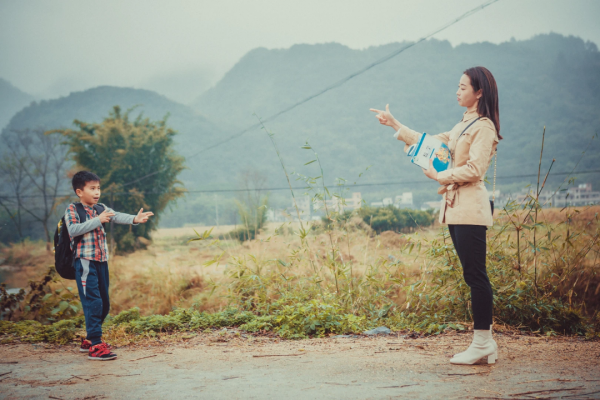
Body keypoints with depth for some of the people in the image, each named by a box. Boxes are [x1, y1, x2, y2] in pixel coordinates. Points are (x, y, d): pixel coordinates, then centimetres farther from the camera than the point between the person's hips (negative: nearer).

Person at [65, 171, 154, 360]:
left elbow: (116, 216, -5)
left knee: (104, 303, 12)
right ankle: (95, 346, -13)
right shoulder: (73, 209, -5)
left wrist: (134, 219, -24)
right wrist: (97, 220, -23)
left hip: (101, 261, 7)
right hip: (85, 261, -7)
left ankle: (89, 340, 28)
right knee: (93, 302, -13)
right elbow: (72, 230, -20)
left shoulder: (100, 209, 11)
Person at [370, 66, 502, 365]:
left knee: (475, 275, -8)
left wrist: (440, 175, -8)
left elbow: (474, 169, -17)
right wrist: (394, 125, 29)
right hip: (455, 208, 9)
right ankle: (485, 341, 11)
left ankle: (482, 342, -4)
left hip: (470, 209, -9)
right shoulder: (463, 125, 21)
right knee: (473, 276, 8)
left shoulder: (484, 127, -7)